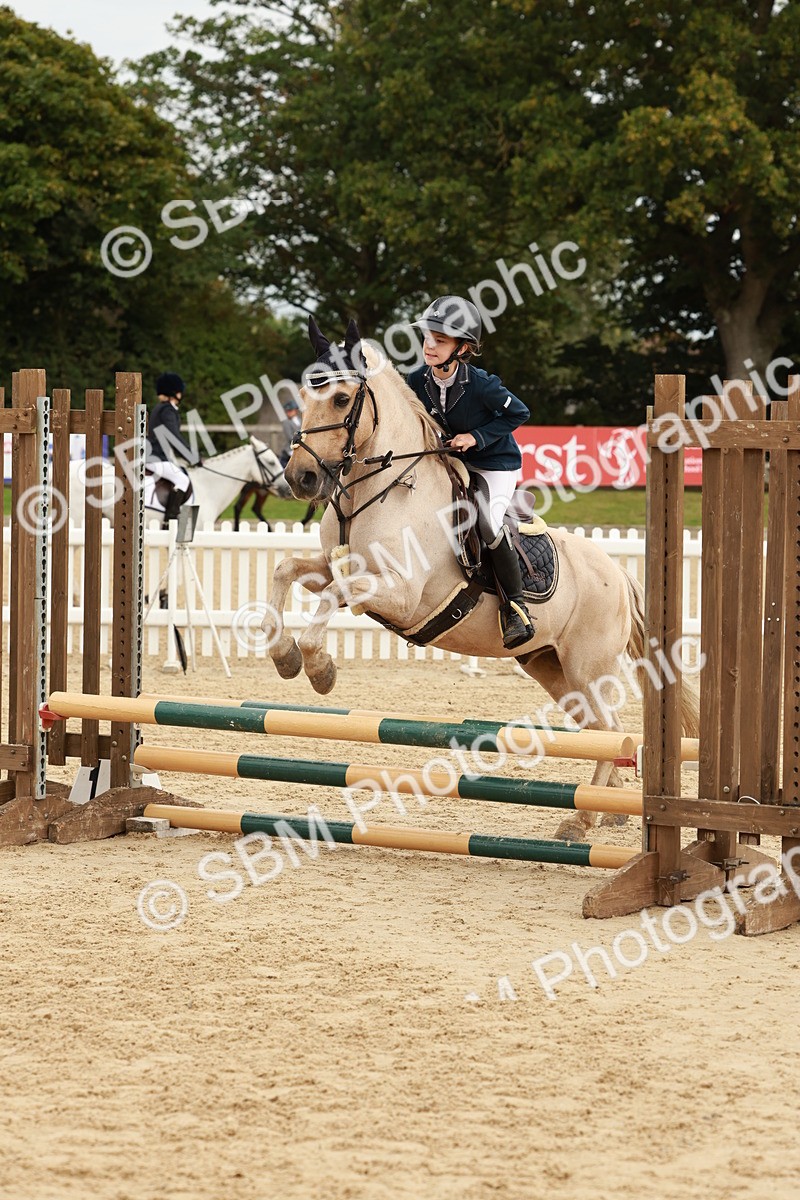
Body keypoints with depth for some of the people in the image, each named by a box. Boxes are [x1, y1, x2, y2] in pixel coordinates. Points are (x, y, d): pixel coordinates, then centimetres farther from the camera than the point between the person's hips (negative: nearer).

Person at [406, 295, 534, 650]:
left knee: (489, 524, -26)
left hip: (495, 465, -7)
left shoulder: (481, 385, -26)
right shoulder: (418, 381, -11)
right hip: (448, 461, 7)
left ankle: (515, 604, -11)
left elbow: (519, 413, -14)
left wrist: (477, 437, -22)